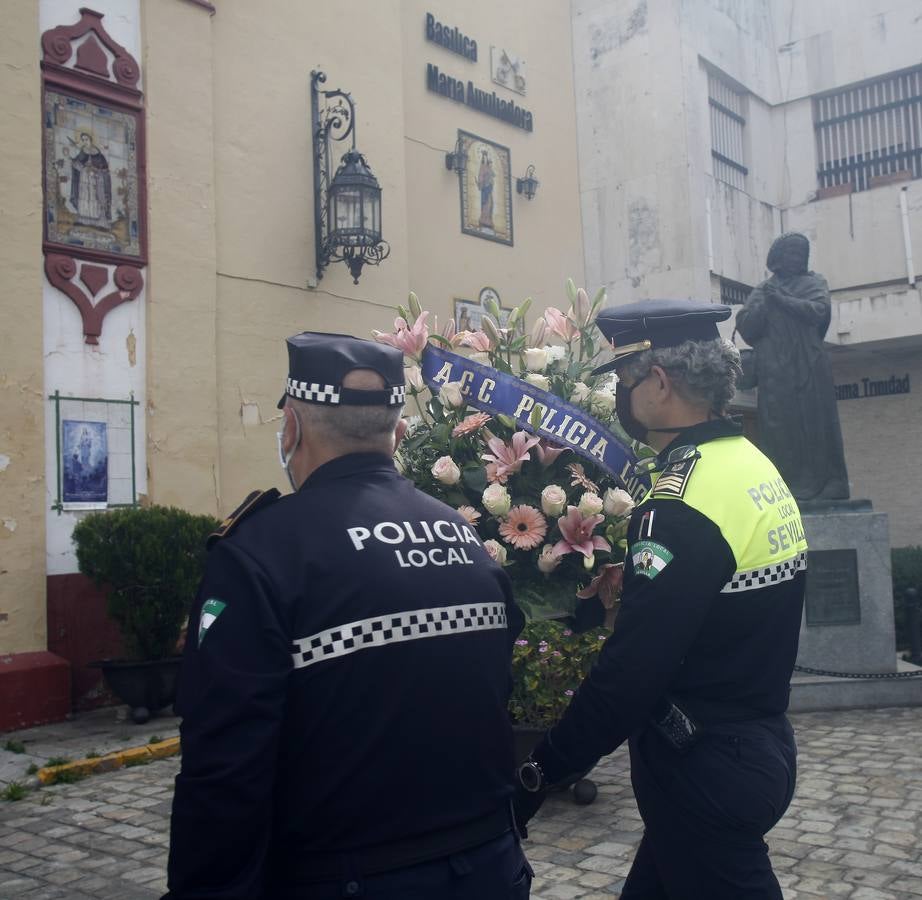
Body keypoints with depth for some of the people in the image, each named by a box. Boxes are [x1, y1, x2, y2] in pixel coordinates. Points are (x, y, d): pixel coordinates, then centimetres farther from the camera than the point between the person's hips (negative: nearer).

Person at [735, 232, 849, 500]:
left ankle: (826, 487, -5)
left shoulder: (814, 283, 16)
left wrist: (781, 299, -6)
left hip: (810, 370, 0)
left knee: (816, 426, -5)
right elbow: (745, 327, 6)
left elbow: (820, 310, -5)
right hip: (775, 375, 1)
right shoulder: (761, 291, 18)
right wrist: (765, 304, -6)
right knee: (778, 430, -7)